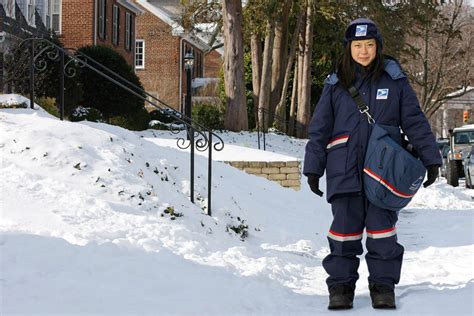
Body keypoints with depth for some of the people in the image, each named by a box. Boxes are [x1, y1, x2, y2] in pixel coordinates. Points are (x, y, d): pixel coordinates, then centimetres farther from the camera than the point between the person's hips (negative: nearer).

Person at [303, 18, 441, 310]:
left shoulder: (394, 80, 4)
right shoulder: (336, 84, 7)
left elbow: (415, 121, 5)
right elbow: (319, 129, 9)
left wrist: (430, 158, 0)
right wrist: (313, 168, 6)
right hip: (345, 170, 1)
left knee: (382, 228, 2)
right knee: (345, 229, 3)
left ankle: (383, 286, 12)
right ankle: (341, 286, 13)